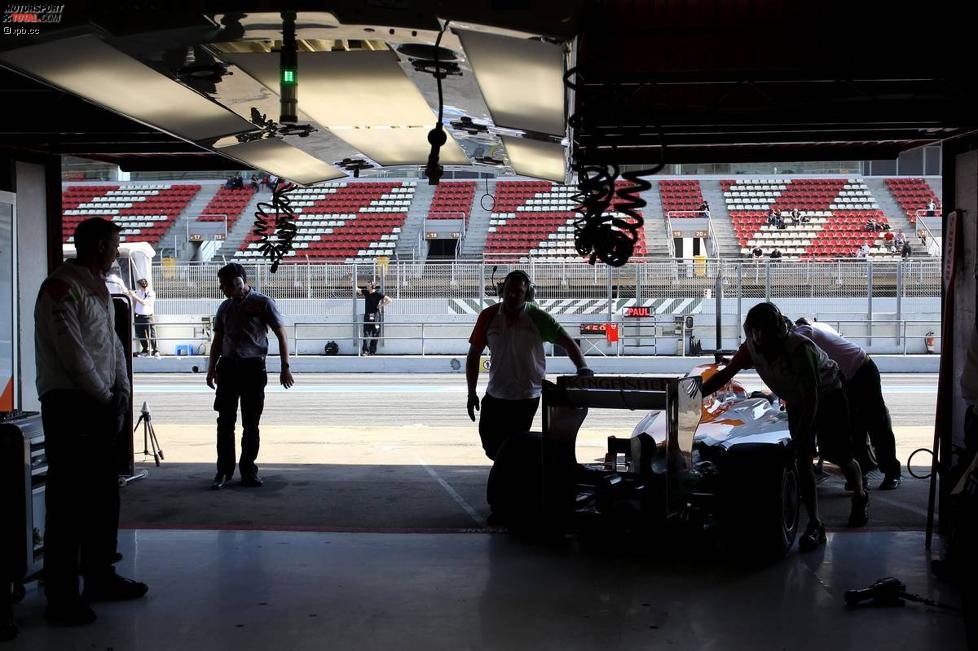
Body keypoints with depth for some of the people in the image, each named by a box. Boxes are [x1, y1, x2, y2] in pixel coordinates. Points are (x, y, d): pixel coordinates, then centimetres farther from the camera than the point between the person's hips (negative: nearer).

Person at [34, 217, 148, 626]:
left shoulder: (99, 290, 17)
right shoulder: (62, 288, -13)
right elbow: (72, 353, -18)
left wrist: (122, 392, 5)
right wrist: (107, 398, -10)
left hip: (102, 408, 10)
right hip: (70, 406, -9)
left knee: (104, 496, 15)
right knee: (68, 501, -6)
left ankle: (100, 577, 27)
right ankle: (61, 596, 0)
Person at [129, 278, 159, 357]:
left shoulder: (151, 293, -9)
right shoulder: (138, 292, 7)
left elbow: (144, 303, -19)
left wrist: (135, 296, -22)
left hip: (147, 317, -6)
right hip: (138, 316, 6)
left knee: (151, 334, -7)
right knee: (140, 334, 9)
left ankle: (156, 351, -3)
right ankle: (145, 350, 21)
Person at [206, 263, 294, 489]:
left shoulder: (262, 303, -2)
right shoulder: (225, 307, 13)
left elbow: (281, 335, -1)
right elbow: (218, 340, 20)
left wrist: (285, 367, -5)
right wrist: (212, 368, 10)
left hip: (253, 368, -4)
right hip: (228, 367, 4)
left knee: (251, 423, 3)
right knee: (225, 421, 1)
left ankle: (248, 470, 13)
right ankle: (224, 470, 9)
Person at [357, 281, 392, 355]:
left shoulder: (378, 294, -7)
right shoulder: (365, 292, 7)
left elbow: (389, 300, -9)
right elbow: (358, 291, 28)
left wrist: (381, 305, -10)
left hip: (375, 315, -3)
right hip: (367, 315, 3)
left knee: (375, 334, 1)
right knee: (366, 333, -5)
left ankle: (372, 351, 6)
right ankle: (365, 350, -10)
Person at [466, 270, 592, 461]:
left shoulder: (538, 318, -7)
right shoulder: (488, 316, -1)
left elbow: (567, 342, -8)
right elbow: (474, 355, 6)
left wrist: (582, 368, -26)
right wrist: (472, 393, 3)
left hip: (526, 397, -3)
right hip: (495, 395, 3)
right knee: (490, 445, 10)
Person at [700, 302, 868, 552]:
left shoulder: (799, 348, -38)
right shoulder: (751, 349, -20)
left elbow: (812, 399, -38)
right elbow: (724, 375, -8)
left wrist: (798, 439, -40)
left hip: (828, 396, -5)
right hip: (797, 402, 5)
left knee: (840, 456, 2)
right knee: (802, 458, -10)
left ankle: (861, 498, 36)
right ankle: (815, 525, -10)